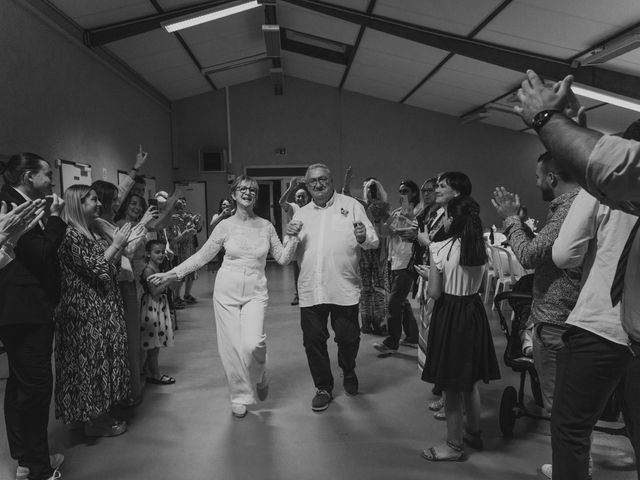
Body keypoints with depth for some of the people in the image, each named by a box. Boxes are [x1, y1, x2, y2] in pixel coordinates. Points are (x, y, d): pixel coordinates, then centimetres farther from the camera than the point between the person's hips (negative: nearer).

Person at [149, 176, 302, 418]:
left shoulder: (266, 226, 3)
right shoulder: (225, 226, 0)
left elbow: (283, 259, 7)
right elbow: (201, 256, 3)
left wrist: (292, 237, -8)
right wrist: (170, 274, -2)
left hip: (255, 293, 0)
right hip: (227, 291, 0)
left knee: (253, 343, -19)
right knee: (231, 346, 2)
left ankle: (259, 378, 14)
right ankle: (240, 397, 22)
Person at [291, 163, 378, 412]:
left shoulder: (351, 205, 4)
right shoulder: (301, 214, 13)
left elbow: (373, 241, 0)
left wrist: (364, 238, -23)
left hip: (344, 288, -2)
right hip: (310, 290, 3)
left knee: (348, 338, 7)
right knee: (313, 341, 6)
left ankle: (349, 373, 39)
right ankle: (323, 387, 26)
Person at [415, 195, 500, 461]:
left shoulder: (440, 248, -17)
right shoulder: (481, 248, 0)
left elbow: (435, 292, -14)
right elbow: (475, 282, 9)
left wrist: (427, 273, 5)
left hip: (449, 315, -6)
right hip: (474, 312, 6)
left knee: (451, 386, 7)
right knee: (470, 381, 23)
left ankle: (454, 445, 20)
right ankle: (473, 432, 39)